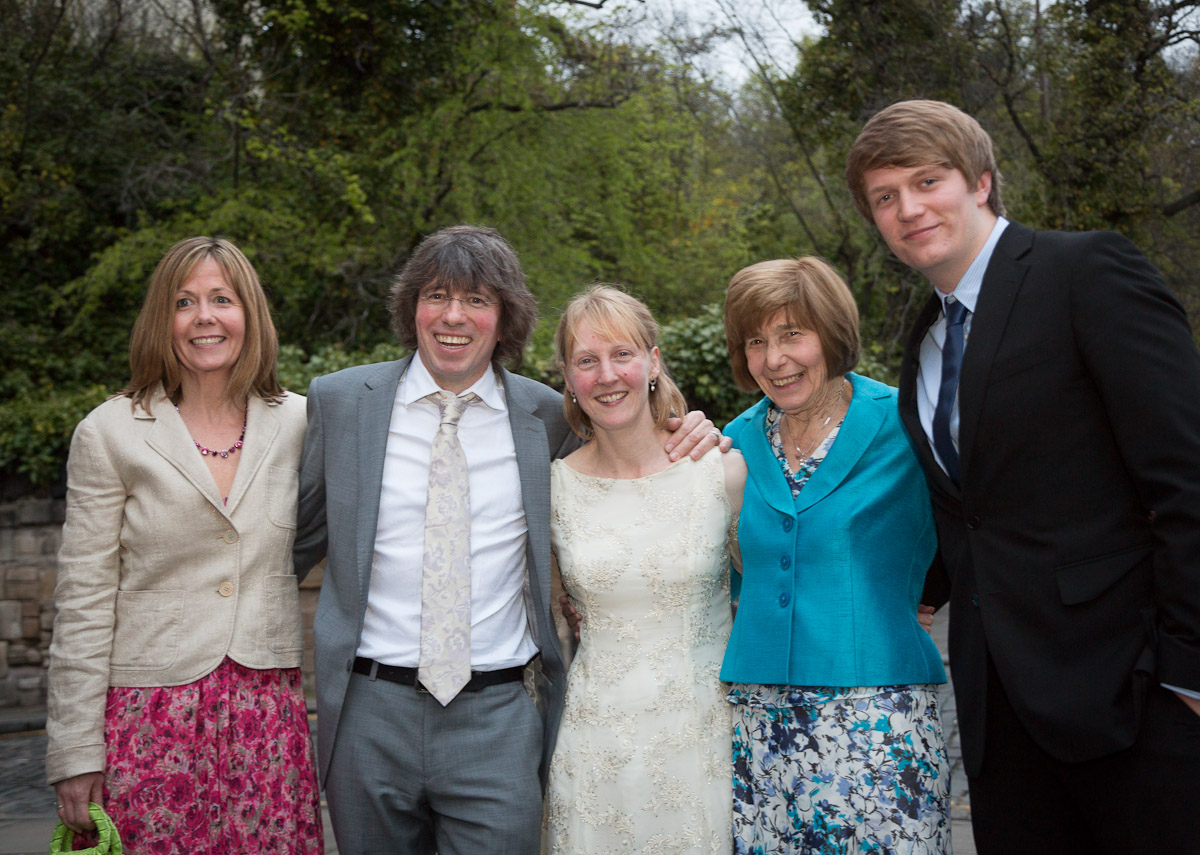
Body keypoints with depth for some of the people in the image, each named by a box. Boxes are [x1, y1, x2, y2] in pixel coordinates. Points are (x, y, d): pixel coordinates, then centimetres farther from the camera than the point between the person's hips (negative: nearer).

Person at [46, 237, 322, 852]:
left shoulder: (297, 422, 6)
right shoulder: (109, 433, -2)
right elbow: (83, 600, -2)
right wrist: (75, 750, -4)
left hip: (269, 708, 2)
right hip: (152, 710, -2)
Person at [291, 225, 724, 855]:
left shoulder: (546, 416, 3)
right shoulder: (339, 402, 3)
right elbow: (301, 539, 13)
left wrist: (684, 443, 0)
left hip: (498, 718, 0)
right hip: (369, 713, 1)